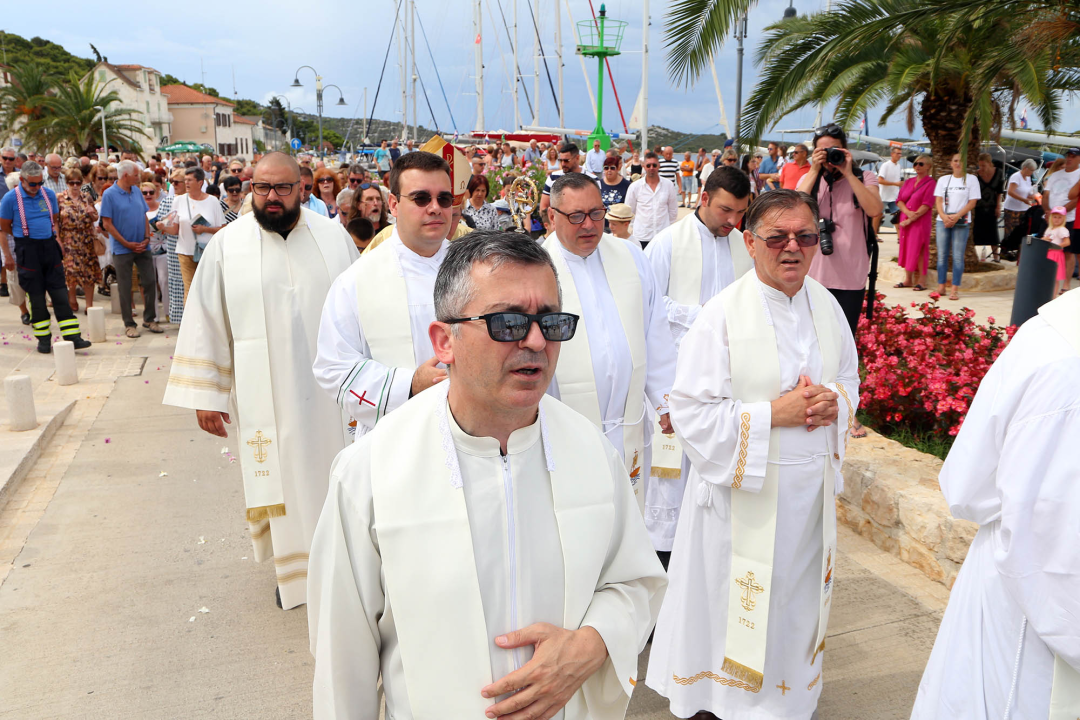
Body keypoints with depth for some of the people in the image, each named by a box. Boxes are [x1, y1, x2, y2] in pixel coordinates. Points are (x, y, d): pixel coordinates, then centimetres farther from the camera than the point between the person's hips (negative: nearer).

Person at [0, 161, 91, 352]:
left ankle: (72, 337, -1)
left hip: (50, 246, 3)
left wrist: (58, 243, 8)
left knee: (60, 292, 0)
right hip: (27, 250, -3)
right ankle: (43, 339, 12)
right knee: (36, 295, 2)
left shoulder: (48, 194, 8)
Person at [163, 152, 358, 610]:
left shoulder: (334, 237, 1)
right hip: (265, 394, 0)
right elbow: (205, 321, 1)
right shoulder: (226, 245, 0)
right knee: (279, 476, 8)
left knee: (334, 472, 10)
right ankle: (293, 562, 28)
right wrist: (205, 394, -2)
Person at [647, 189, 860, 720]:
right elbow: (691, 413, -16)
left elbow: (849, 377, 15)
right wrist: (771, 414, -21)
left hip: (811, 485, 5)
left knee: (796, 598, 19)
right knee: (734, 605, 8)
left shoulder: (826, 305, 3)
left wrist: (834, 401, -8)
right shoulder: (722, 314, -15)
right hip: (743, 490, -5)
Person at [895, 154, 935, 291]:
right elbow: (899, 200, 7)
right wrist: (908, 212, -12)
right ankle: (908, 279, 15)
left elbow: (926, 205, -12)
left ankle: (921, 281, -2)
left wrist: (911, 219, -16)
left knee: (918, 250, -7)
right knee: (905, 249, 7)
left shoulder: (930, 183, -5)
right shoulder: (908, 182, 13)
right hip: (905, 220, 6)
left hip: (920, 222, -6)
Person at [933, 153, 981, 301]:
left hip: (961, 222, -3)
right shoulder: (943, 179, 12)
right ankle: (941, 287, 10)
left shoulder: (971, 179, 3)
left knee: (958, 256, -4)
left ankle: (955, 289, -3)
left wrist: (956, 217, -15)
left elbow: (972, 202, -3)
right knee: (942, 255, 4)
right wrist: (944, 216, -11)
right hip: (942, 221, 3)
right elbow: (938, 201, 7)